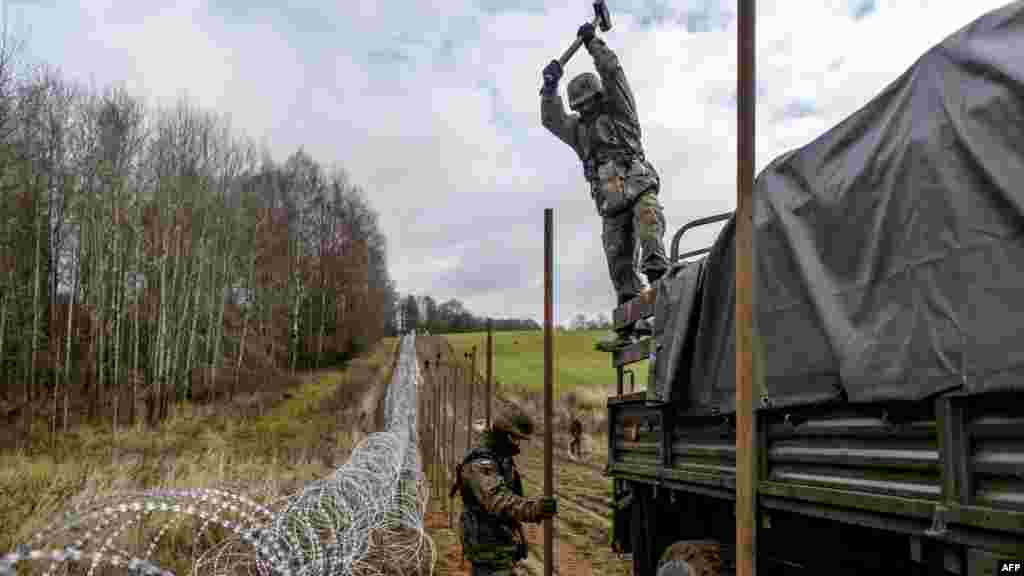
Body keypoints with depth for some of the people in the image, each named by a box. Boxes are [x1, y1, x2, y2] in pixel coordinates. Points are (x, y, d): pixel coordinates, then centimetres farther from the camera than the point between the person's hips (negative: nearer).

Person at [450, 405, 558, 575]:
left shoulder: (499, 457, 10)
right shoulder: (479, 463, -23)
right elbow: (497, 500, -42)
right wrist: (532, 508, -57)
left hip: (498, 543, 10)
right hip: (491, 548, -10)